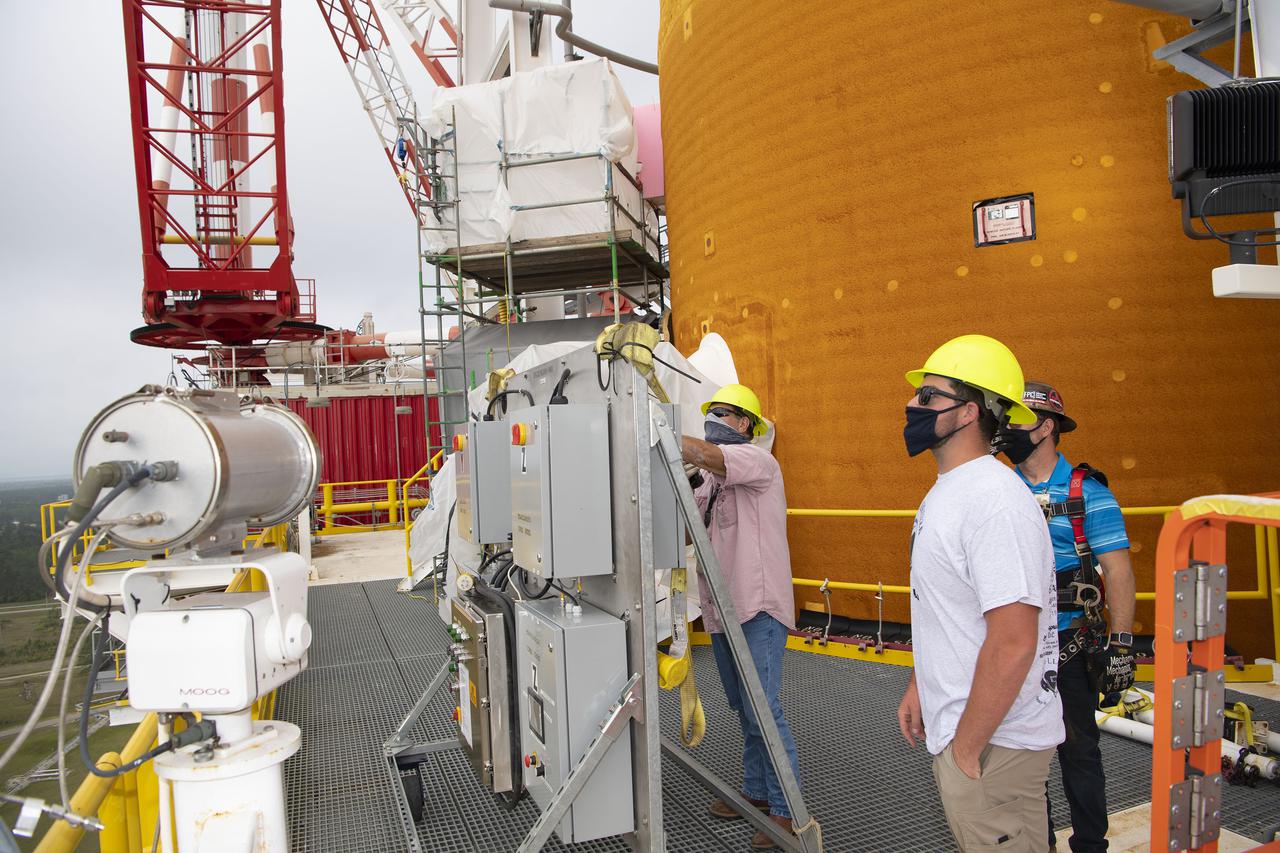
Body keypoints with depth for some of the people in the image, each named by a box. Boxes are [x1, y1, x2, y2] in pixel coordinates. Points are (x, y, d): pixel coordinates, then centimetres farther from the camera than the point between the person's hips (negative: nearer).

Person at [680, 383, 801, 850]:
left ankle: (787, 810, 7)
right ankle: (756, 792, 32)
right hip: (722, 609, 9)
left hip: (758, 607, -9)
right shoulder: (711, 478, 16)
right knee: (744, 709, 18)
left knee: (762, 710, -6)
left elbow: (704, 454, -30)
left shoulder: (757, 460, -11)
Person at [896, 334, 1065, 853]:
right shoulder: (946, 492, 9)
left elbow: (1013, 642, -28)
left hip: (994, 741, -10)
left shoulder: (994, 500, -24)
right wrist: (918, 686, 17)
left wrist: (966, 748, -21)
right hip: (954, 727, 10)